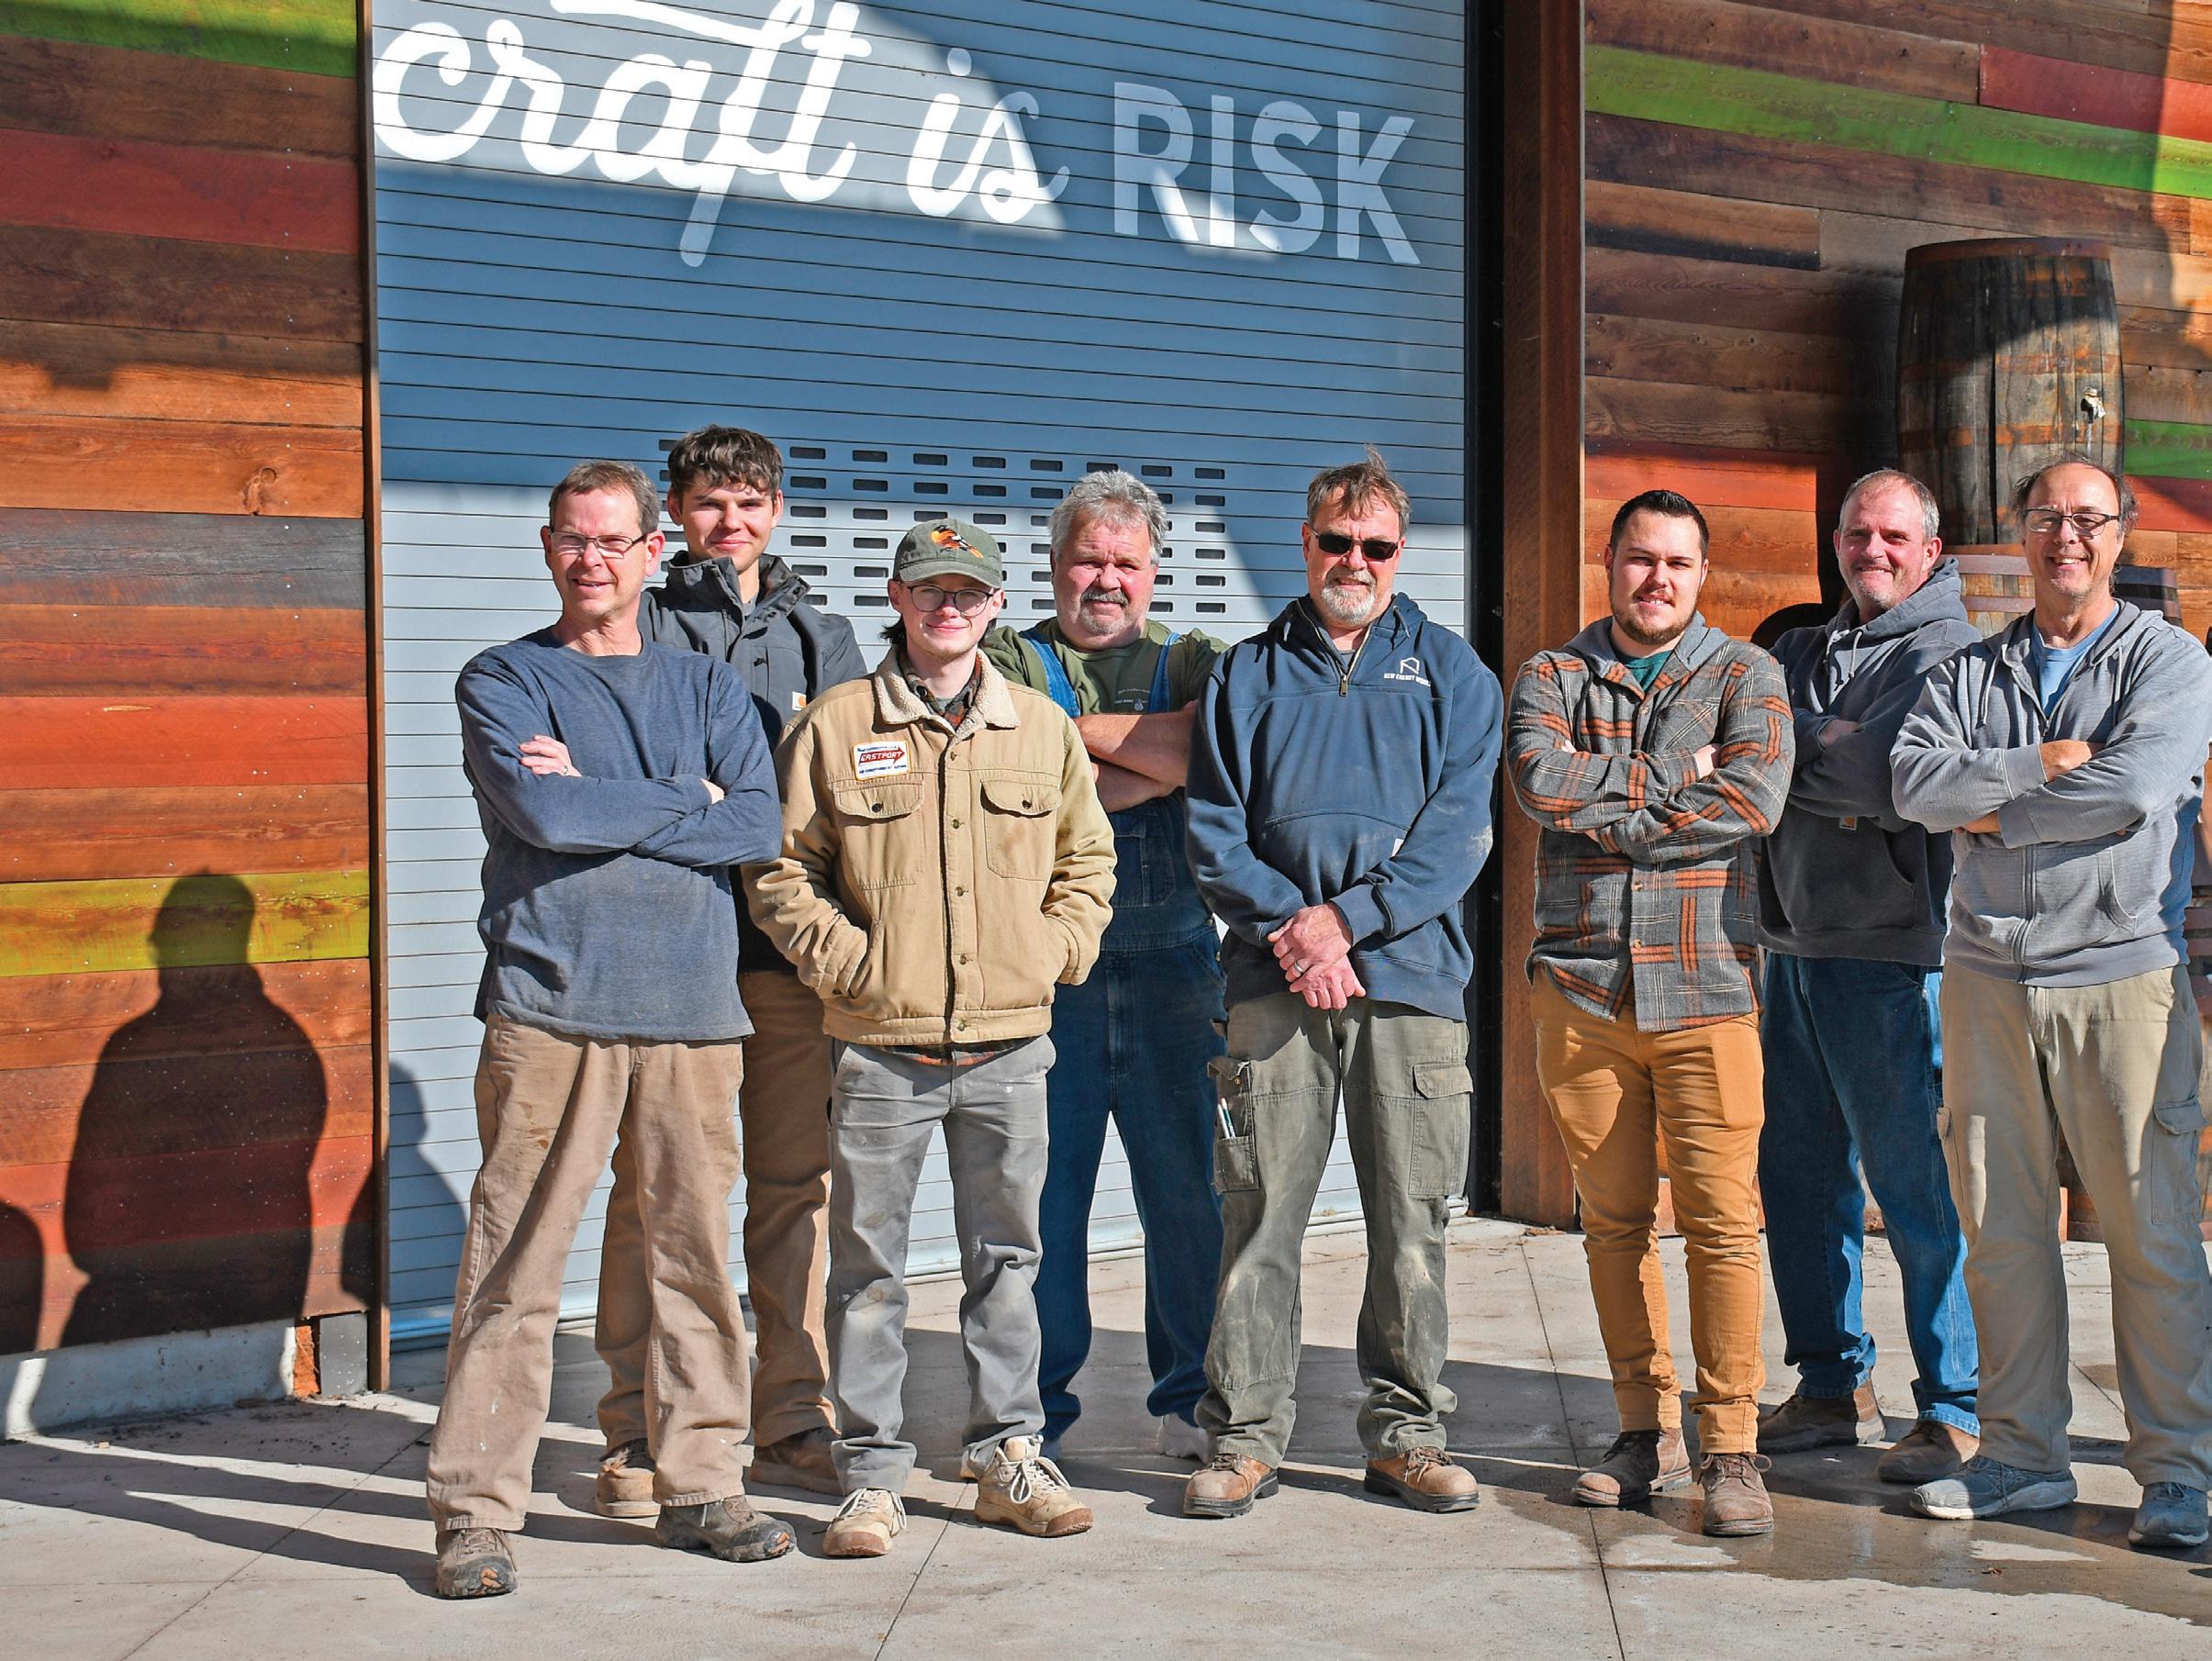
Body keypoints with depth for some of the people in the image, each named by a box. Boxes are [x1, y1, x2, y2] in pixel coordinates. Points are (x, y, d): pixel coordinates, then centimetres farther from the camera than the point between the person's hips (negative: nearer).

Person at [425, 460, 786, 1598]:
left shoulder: (707, 688, 17)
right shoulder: (504, 681, 8)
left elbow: (760, 824, -1)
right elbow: (541, 811, -12)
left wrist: (600, 801, -7)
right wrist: (685, 803, -3)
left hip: (694, 1011, 3)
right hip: (548, 1005, -3)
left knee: (695, 1251, 6)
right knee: (515, 1265, -5)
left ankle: (699, 1486, 18)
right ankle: (475, 1512, 2)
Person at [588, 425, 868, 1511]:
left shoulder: (822, 640, 17)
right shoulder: (638, 630, 8)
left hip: (793, 946, 3)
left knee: (797, 1185, 4)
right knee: (654, 1186, -4)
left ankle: (792, 1426, 12)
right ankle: (640, 1434, 4)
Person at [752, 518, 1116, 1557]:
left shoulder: (1042, 728, 9)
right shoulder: (835, 725, 0)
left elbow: (1087, 858, 17)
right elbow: (783, 870, 2)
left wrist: (1055, 953, 4)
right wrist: (848, 961, -8)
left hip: (1008, 1047, 3)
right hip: (880, 1048, -2)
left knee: (1006, 1257, 11)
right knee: (869, 1265, 2)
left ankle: (1008, 1458, 22)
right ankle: (872, 1478, 12)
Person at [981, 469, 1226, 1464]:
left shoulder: (1196, 663, 16)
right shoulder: (1008, 662, 12)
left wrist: (1089, 732, -6)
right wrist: (1157, 765, -6)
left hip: (1173, 962, 1)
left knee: (1188, 1188, 3)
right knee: (1044, 1190, 1)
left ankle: (1190, 1400, 16)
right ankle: (1037, 1409, 13)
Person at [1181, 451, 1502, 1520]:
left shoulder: (1451, 674, 11)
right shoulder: (1247, 676, 13)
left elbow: (1457, 831, -1)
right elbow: (1211, 831, 5)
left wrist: (1346, 917, -12)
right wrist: (1289, 927, -11)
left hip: (1411, 979, 0)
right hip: (1274, 985, 0)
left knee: (1411, 1220, 3)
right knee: (1258, 1213, -1)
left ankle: (1406, 1435, 14)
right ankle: (1245, 1438, 7)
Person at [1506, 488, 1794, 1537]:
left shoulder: (1745, 676, 7)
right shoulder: (1552, 677, 11)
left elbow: (1755, 799, -11)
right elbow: (1541, 780, -10)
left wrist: (1606, 811, -8)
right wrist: (1675, 780, -8)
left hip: (1705, 985, -2)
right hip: (1580, 987, 2)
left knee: (1721, 1221, -6)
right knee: (1612, 1220, 7)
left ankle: (1731, 1446, 1)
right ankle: (1647, 1430, 18)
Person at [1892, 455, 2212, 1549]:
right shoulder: (1970, 671, 15)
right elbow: (1915, 780, -3)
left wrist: (1993, 812, -5)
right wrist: (2042, 762, -11)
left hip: (2121, 974, -4)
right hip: (1987, 977, 4)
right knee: (2001, 1229, 6)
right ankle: (2021, 1456, 15)